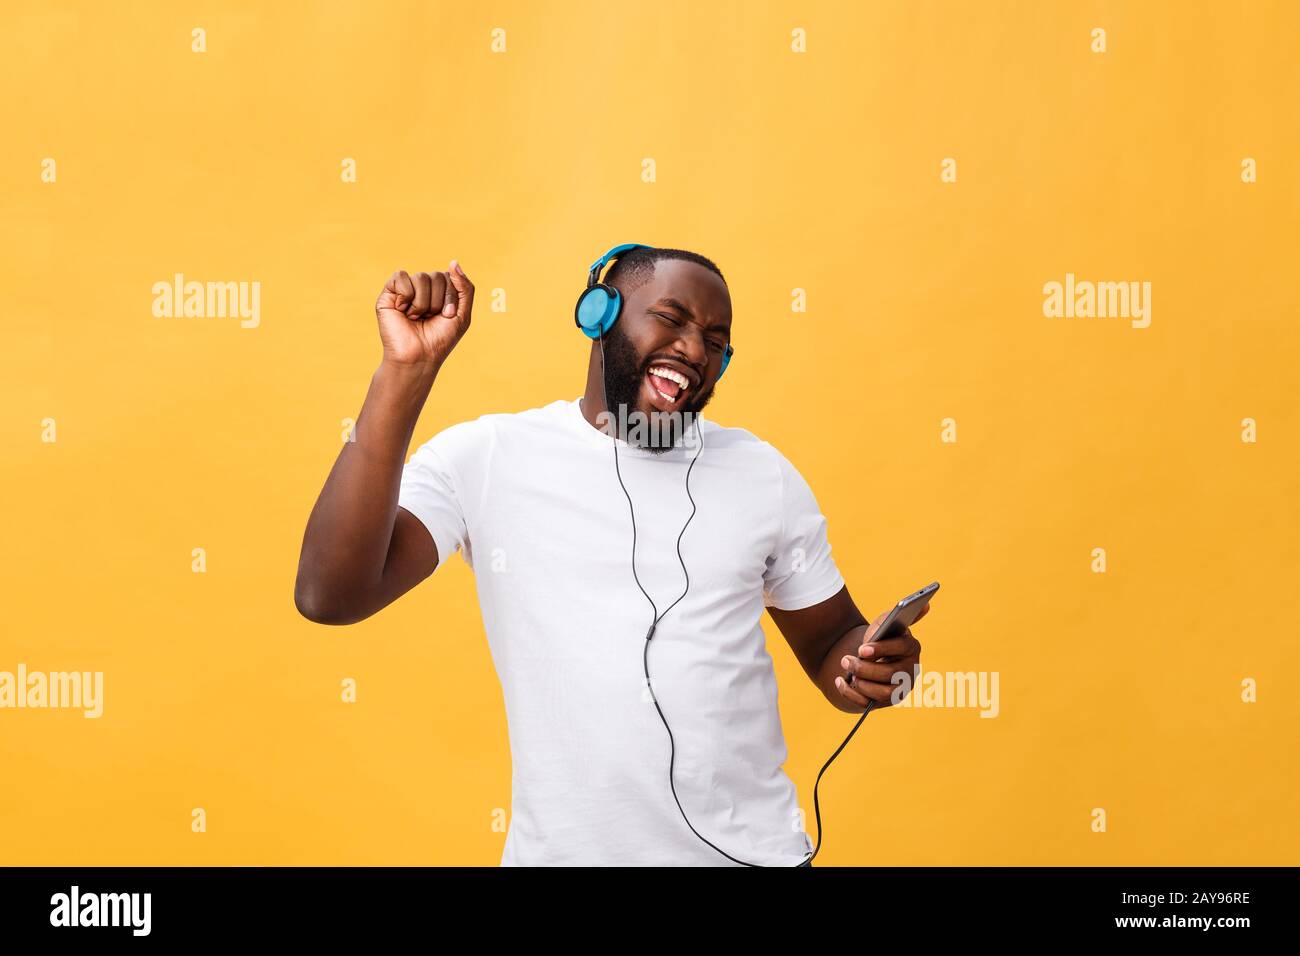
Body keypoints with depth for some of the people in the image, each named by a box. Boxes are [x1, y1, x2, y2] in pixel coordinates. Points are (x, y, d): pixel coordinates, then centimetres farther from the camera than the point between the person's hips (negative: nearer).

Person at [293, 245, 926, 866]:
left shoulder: (765, 475, 1)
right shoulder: (483, 458, -6)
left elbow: (830, 644, 10)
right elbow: (329, 596, -18)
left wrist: (869, 669, -14)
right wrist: (406, 370, -22)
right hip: (563, 849, -2)